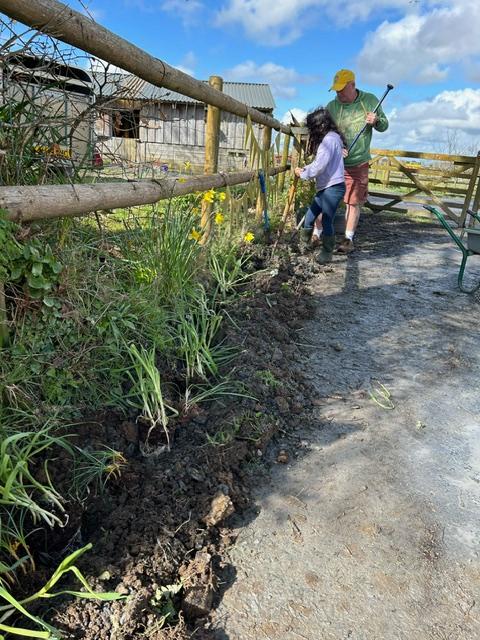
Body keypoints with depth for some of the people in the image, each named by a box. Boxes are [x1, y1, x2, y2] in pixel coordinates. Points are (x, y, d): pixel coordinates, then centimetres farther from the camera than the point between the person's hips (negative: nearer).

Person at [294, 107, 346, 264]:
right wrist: (303, 169, 6)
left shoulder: (330, 138, -16)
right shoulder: (327, 138, 17)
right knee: (309, 217, 13)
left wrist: (303, 174, -6)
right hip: (324, 188, 10)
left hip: (333, 187, -10)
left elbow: (319, 166, -21)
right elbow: (317, 163, 21)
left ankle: (327, 252, 12)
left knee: (326, 222, -2)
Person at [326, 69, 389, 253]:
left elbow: (384, 126, 8)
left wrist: (376, 121, -15)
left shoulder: (370, 100, 1)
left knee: (353, 202, 3)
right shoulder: (332, 106, -2)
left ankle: (348, 239, 13)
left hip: (358, 163, 0)